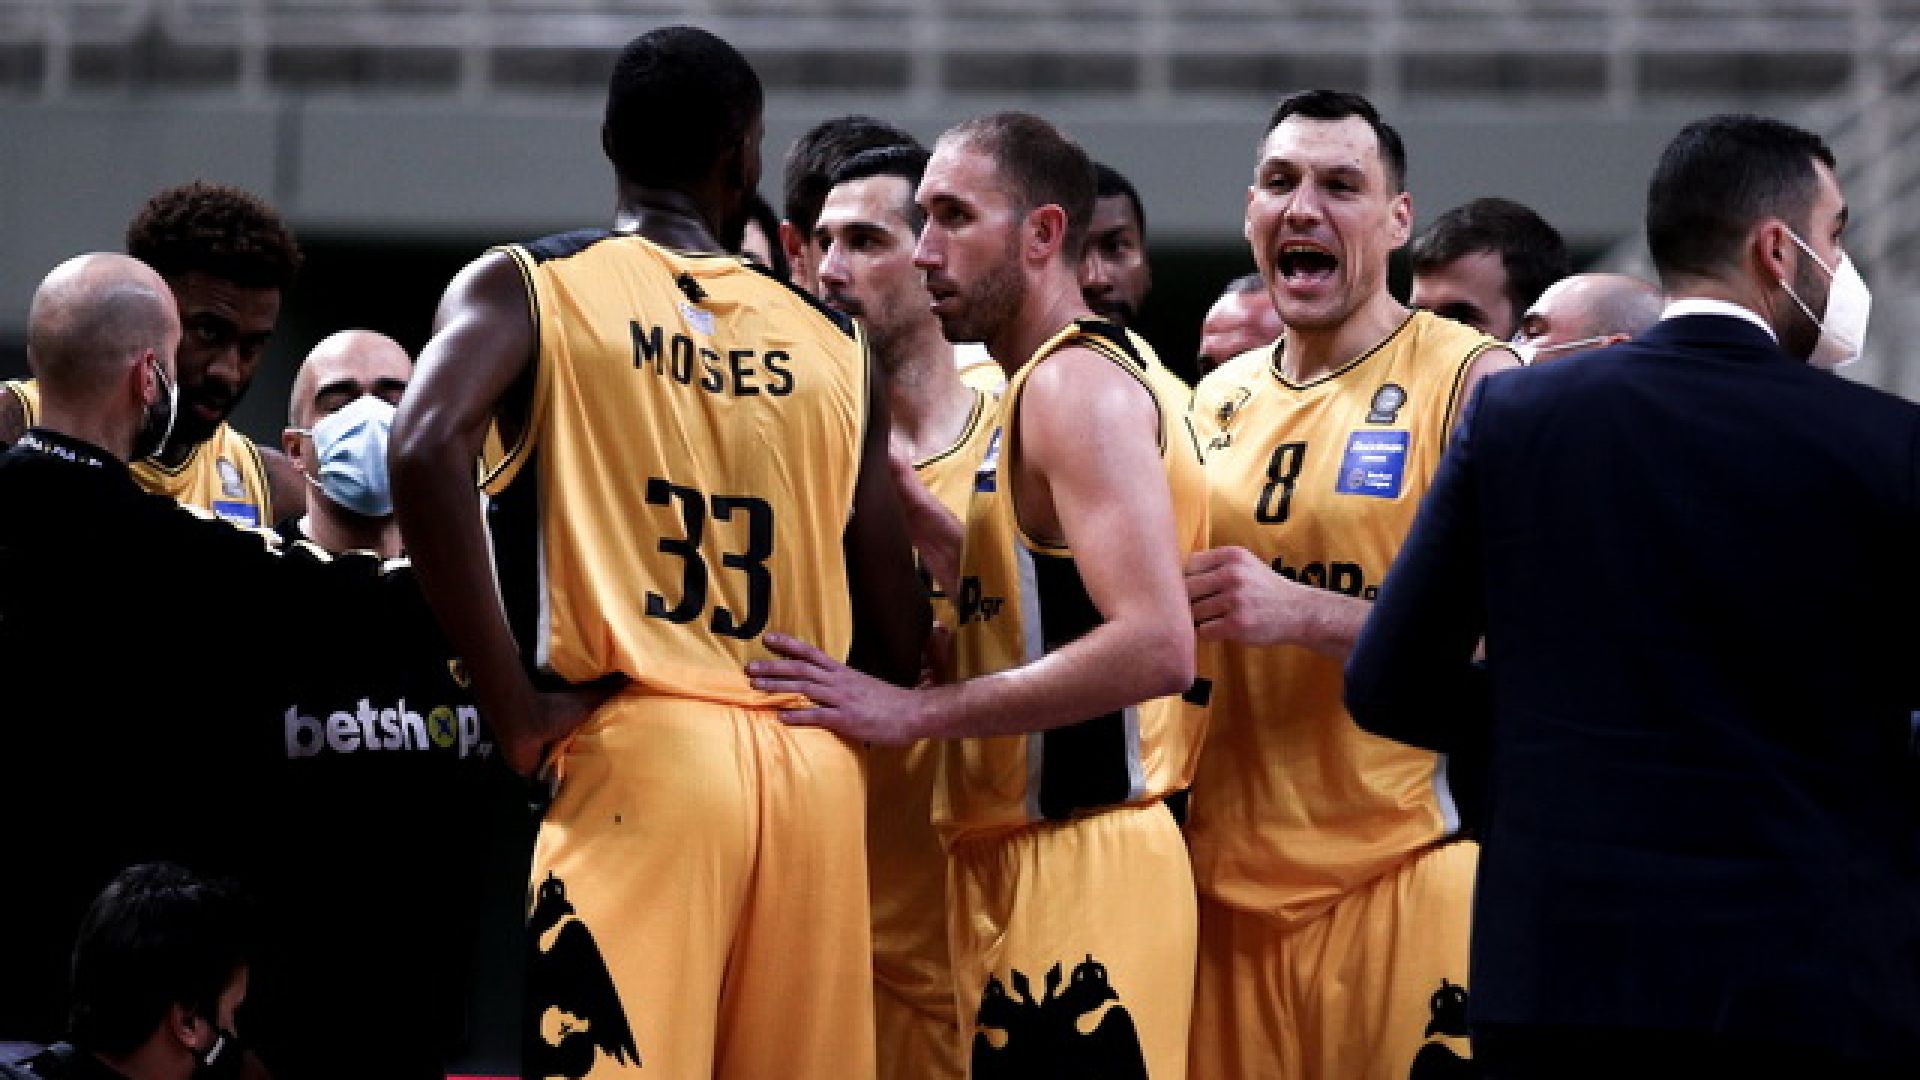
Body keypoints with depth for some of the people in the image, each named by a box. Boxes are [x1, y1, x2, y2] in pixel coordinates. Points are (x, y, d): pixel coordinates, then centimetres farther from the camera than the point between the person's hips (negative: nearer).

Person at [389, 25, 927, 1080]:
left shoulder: (525, 285, 5)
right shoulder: (834, 344, 14)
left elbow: (427, 449, -15)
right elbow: (897, 640, 11)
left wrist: (517, 719, -10)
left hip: (636, 752, -3)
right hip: (814, 766, 4)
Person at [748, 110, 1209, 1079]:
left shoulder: (1076, 383, -13)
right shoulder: (1058, 385, 19)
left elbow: (1155, 646, -24)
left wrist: (916, 712, -22)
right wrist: (911, 509, 14)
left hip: (1081, 876, -10)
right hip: (1030, 863, 10)